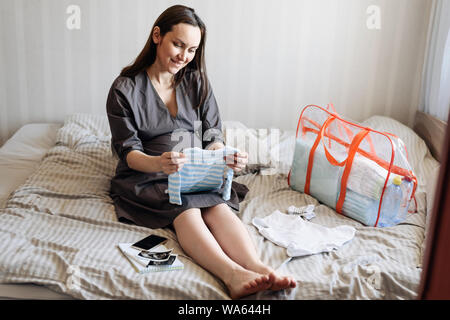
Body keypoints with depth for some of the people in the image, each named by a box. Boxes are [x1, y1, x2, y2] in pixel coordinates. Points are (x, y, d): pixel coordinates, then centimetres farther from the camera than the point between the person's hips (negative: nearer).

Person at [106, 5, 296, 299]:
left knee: (217, 204, -30)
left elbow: (212, 135, 7)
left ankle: (259, 269, -52)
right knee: (185, 207, -34)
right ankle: (232, 274, -55)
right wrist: (157, 164, -31)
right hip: (145, 176, -3)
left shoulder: (197, 82, 11)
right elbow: (128, 151, -8)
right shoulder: (125, 89, -1)